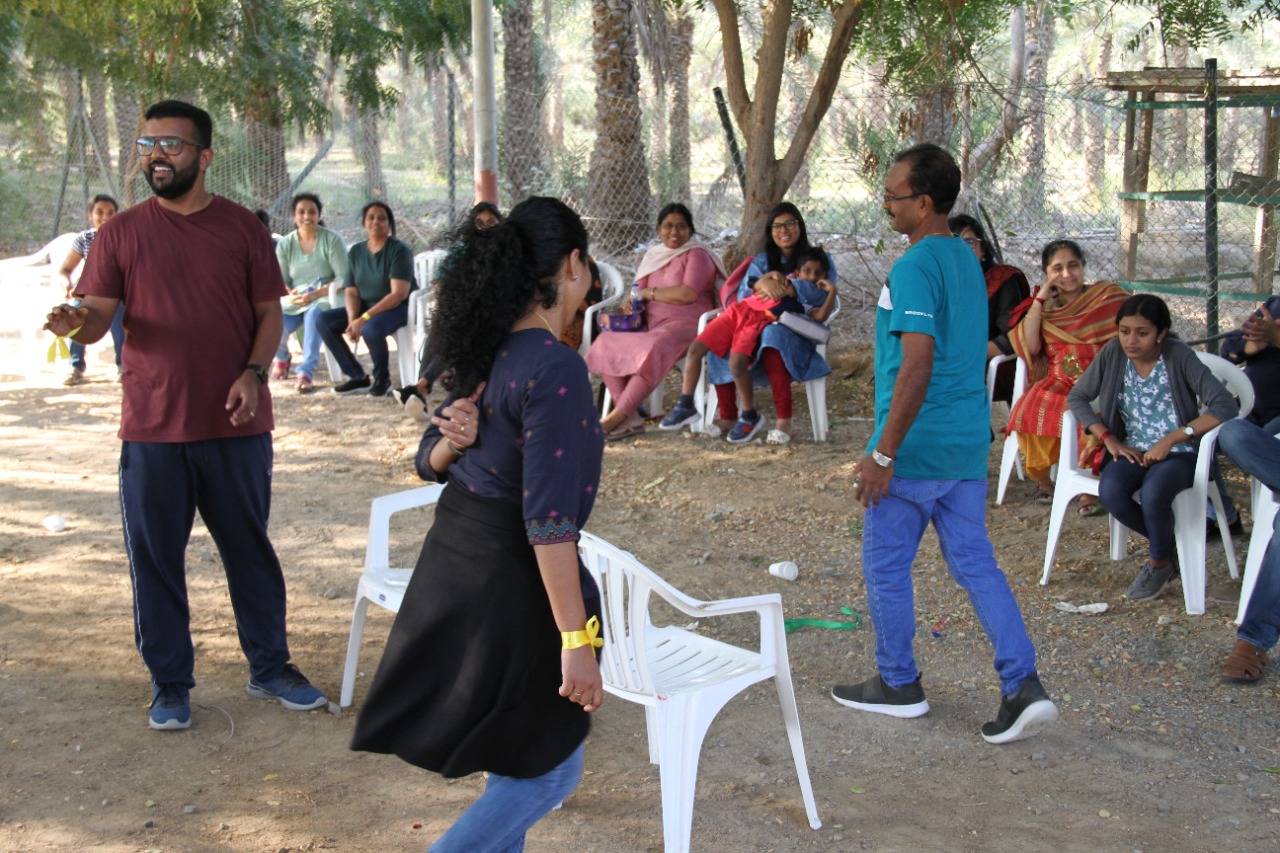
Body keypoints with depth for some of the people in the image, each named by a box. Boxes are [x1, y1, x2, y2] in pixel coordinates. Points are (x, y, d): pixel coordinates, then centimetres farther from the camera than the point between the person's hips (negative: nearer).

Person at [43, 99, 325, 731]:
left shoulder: (242, 228, 4)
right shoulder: (120, 233, 3)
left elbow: (268, 311, 5)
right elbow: (98, 316, -3)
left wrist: (254, 372, -11)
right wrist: (75, 323, -26)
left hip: (237, 425, 0)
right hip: (152, 427, 0)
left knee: (251, 549, 11)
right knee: (155, 556, 6)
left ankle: (270, 667, 26)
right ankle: (169, 683, 21)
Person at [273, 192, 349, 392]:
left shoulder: (332, 239, -2)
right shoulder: (285, 244, 8)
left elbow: (343, 278, -8)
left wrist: (316, 294, -20)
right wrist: (290, 294, -17)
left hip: (324, 299, -3)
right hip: (293, 301, 3)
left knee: (314, 314, -39)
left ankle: (306, 372, -37)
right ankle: (282, 358, 12)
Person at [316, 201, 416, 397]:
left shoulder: (399, 251, -10)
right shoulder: (356, 252, 8)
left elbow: (398, 294, -19)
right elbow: (351, 292, 4)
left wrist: (365, 318, -25)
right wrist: (352, 320, -17)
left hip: (397, 308, -7)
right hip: (364, 307, 7)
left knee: (371, 328, -37)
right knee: (323, 320, -12)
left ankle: (382, 379, -9)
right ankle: (358, 377, -6)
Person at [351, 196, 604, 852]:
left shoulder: (484, 352, 5)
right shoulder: (554, 368, -22)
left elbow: (431, 464, 15)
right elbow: (549, 521, -25)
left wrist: (452, 443, -8)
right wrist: (575, 638, -23)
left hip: (453, 559, 9)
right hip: (510, 581, -9)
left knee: (518, 755, 24)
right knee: (549, 768, 8)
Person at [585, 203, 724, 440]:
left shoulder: (696, 255, -1)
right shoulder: (653, 256, 19)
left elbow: (688, 294, -15)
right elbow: (638, 293, 14)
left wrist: (649, 292, -5)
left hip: (686, 324, -7)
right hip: (652, 324, 7)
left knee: (653, 350, -38)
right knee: (605, 343, -16)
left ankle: (618, 417, -32)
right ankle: (631, 419, -23)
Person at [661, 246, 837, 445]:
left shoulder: (810, 301, 9)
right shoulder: (788, 281, 25)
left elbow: (820, 316, -11)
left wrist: (832, 292, -14)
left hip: (759, 322, -5)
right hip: (739, 311, 5)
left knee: (737, 362, -30)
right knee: (696, 348, -7)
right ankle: (685, 405, 2)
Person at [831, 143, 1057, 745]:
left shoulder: (914, 268, -17)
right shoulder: (967, 260, 12)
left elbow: (918, 364, -24)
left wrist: (883, 454, -21)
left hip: (915, 448, -8)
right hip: (968, 445, 8)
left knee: (886, 565, 8)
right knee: (975, 564, 10)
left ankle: (898, 684, 22)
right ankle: (1024, 687, 3)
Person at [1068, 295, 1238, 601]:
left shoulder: (1179, 357, -13)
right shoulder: (1114, 353, -2)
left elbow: (1226, 406, -21)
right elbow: (1077, 397, 3)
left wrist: (1171, 439, -26)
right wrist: (1110, 439, -10)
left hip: (1179, 453, -4)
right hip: (1134, 450, 4)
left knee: (1152, 495, -35)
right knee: (1110, 491, -29)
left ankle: (1160, 562, -2)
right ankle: (1168, 544, 0)